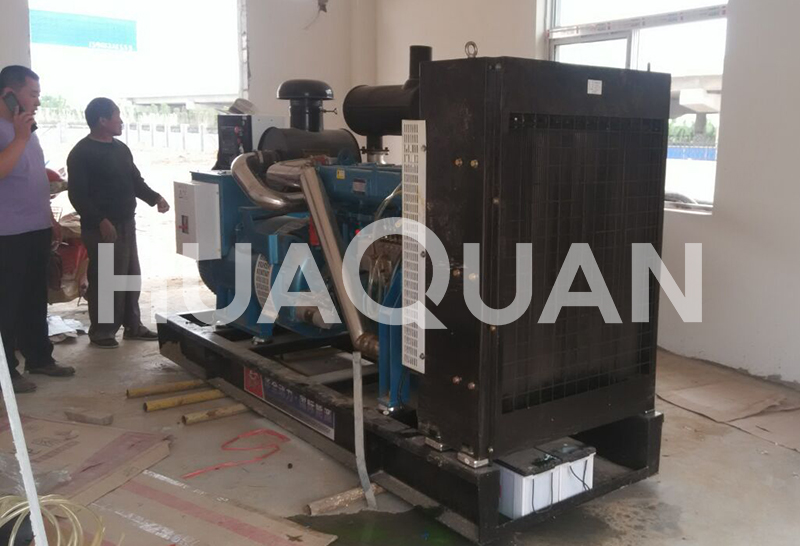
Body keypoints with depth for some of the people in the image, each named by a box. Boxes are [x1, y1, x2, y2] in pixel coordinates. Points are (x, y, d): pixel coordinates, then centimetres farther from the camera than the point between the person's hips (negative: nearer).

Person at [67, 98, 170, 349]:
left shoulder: (121, 149, 14)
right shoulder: (81, 153, -11)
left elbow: (136, 182, 19)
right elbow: (77, 195, -17)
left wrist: (155, 199, 2)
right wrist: (101, 221, -25)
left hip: (127, 223, 8)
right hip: (102, 228, -8)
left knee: (131, 276, 13)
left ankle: (133, 326, 24)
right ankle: (100, 332, 10)